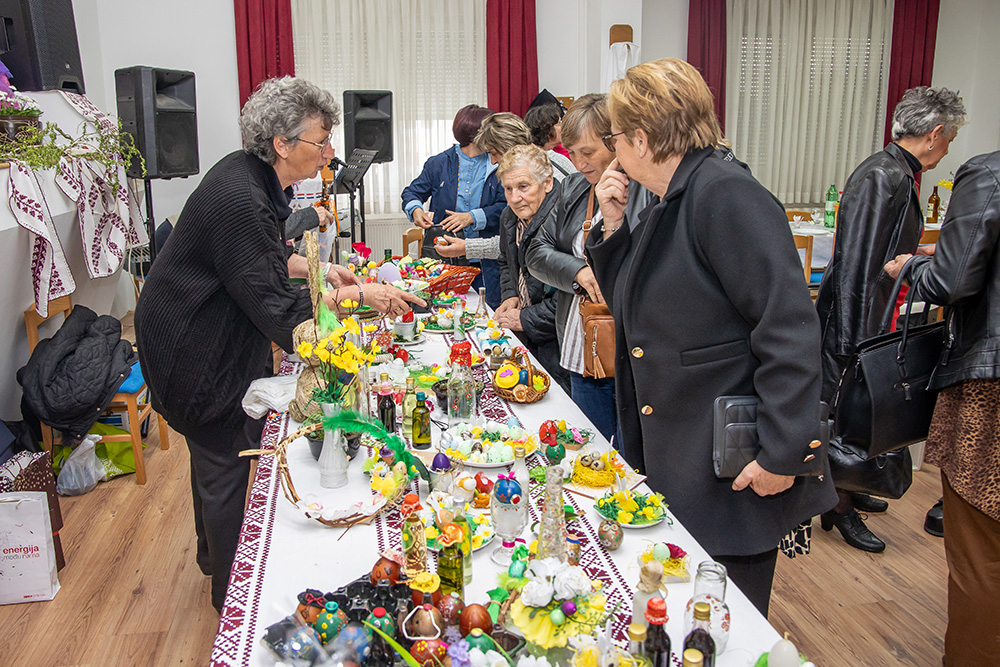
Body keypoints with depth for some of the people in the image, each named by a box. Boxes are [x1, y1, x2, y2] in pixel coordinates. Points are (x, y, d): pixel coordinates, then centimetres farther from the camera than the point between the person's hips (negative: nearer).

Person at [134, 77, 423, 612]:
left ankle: (214, 554, 49)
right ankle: (232, 590, 26)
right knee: (226, 466, 5)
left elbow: (261, 255, 18)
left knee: (217, 455, 26)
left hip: (218, 339, 10)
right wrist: (359, 296, -26)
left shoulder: (251, 175, -1)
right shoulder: (239, 198, -31)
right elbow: (277, 308, -30)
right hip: (197, 354, -10)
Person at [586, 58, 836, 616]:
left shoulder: (726, 194, -19)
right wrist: (613, 226, 4)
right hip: (674, 462, 9)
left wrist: (782, 454, -24)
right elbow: (633, 307, 17)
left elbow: (790, 327, -24)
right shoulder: (668, 204, 11)